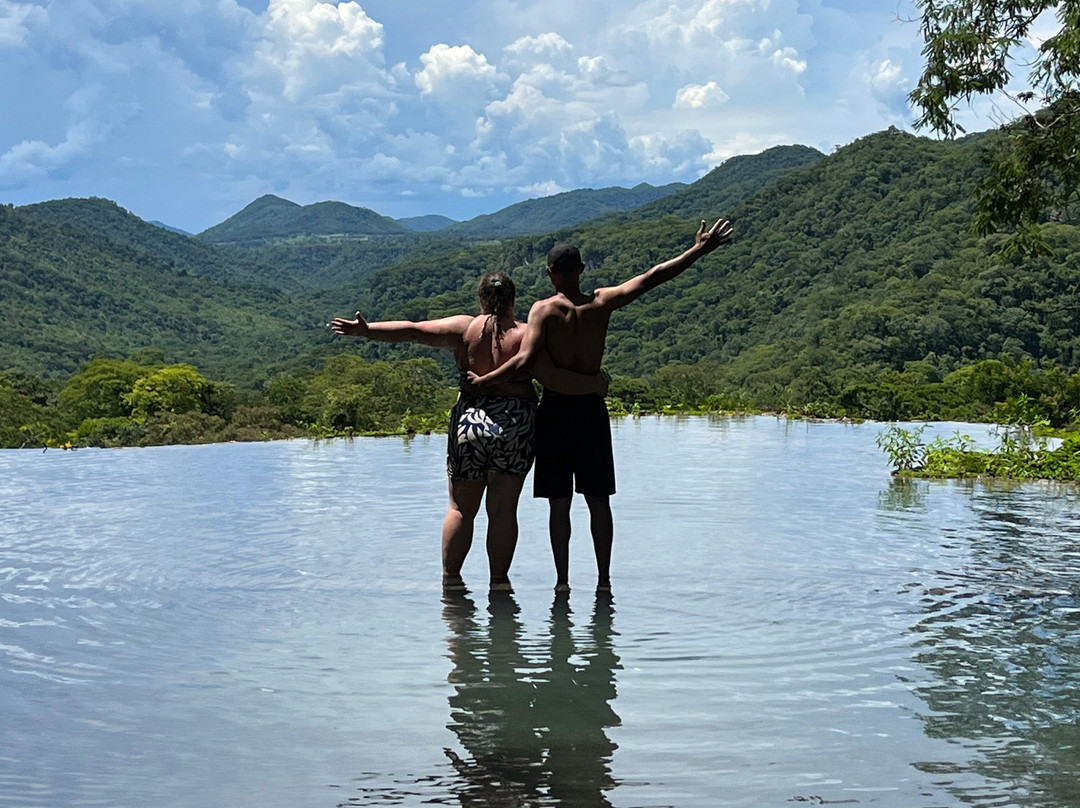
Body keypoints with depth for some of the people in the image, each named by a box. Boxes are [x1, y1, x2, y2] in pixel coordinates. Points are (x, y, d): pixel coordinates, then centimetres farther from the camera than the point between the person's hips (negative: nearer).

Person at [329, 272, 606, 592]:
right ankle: (499, 579, 6)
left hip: (469, 421, 1)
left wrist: (366, 330, 5)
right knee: (503, 509, 5)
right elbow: (552, 378, -10)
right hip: (515, 425, -1)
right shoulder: (524, 335, -4)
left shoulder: (464, 329, 0)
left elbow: (412, 331, -2)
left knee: (461, 508, 12)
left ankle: (450, 577, 13)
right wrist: (595, 384, 3)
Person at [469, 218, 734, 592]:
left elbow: (524, 360, -22)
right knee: (598, 501, 9)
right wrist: (699, 250, 10)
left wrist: (484, 380, -11)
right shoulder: (602, 302, -1)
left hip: (555, 410, -2)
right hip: (592, 409, 3)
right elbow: (653, 277, 3)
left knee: (559, 503, 3)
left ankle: (562, 580, 5)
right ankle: (604, 577, 11)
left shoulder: (543, 309, -10)